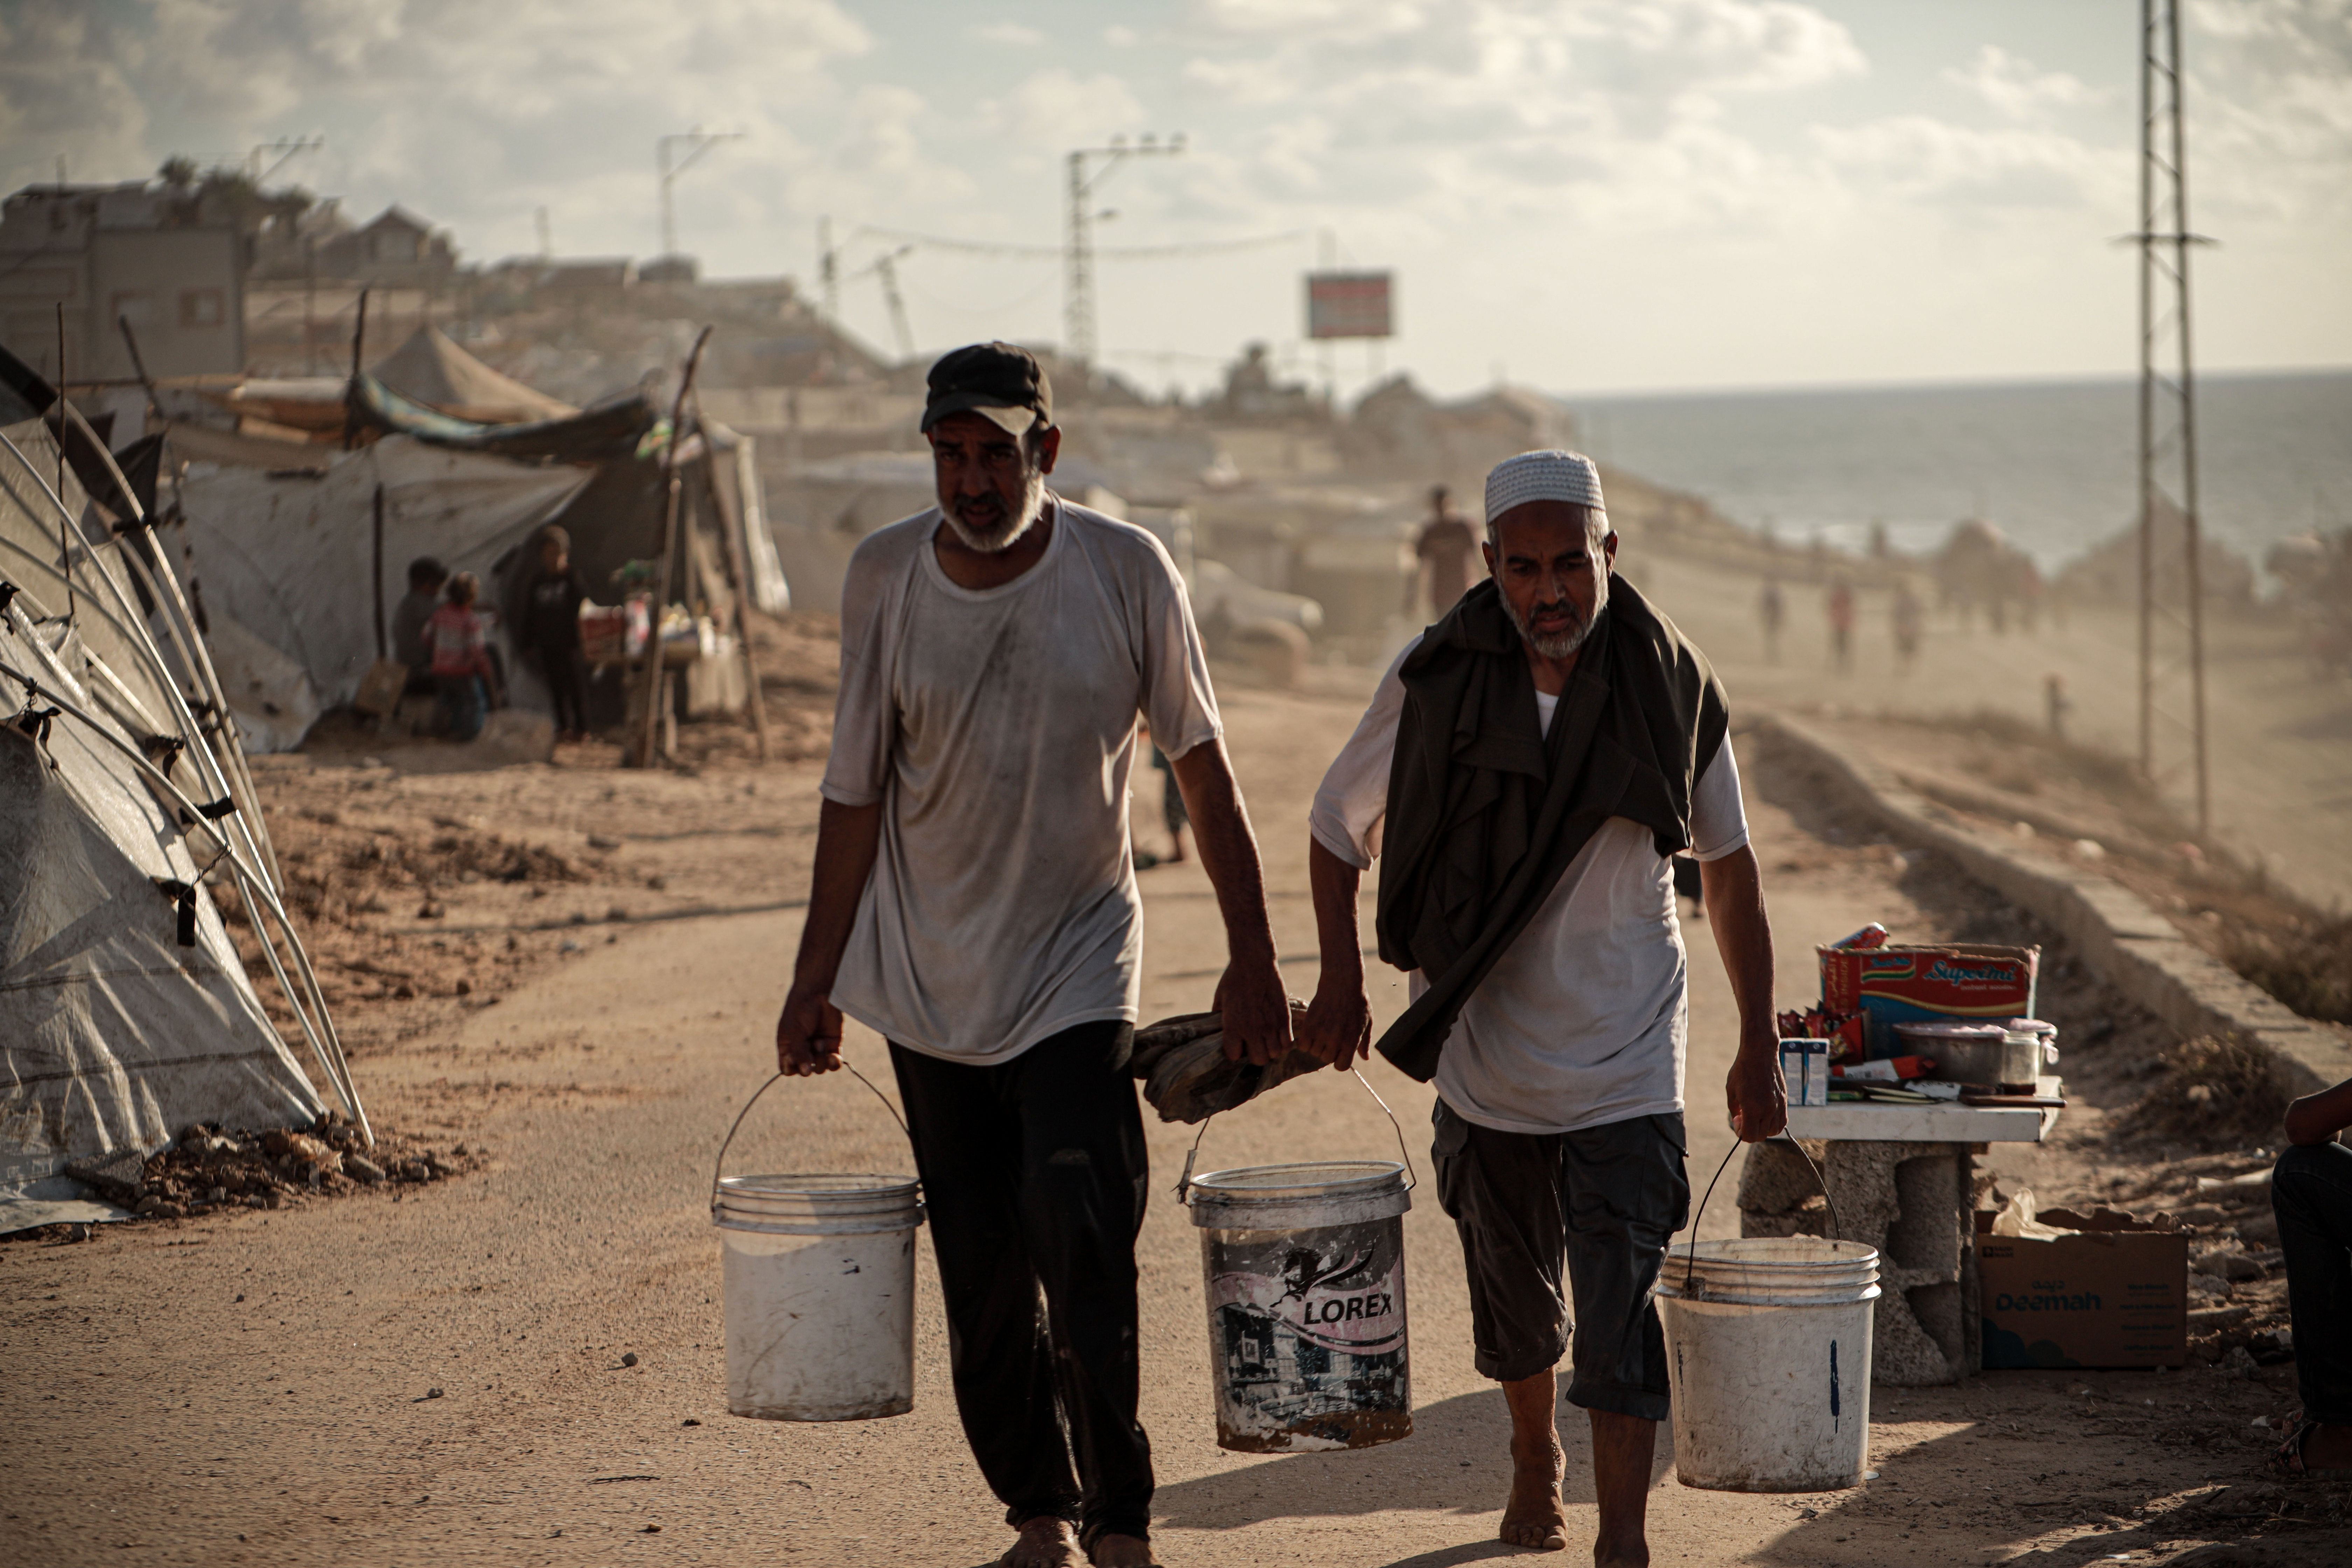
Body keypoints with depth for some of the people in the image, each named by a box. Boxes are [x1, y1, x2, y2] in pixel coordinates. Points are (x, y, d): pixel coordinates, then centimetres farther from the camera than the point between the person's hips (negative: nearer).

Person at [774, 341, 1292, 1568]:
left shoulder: (1125, 571, -6)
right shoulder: (884, 578, -1)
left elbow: (1202, 769, 2)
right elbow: (856, 792, 6)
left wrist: (1252, 955, 0)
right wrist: (815, 980, 6)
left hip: (1078, 971, -2)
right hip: (928, 982, 2)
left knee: (1083, 1251, -15)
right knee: (982, 1281, 6)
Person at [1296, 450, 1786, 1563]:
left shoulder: (1670, 686, -8)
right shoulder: (1435, 680, -9)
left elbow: (1729, 866, 4)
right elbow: (1338, 827, 6)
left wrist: (1757, 1044, 4)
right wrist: (1340, 982, -2)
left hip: (1627, 1063, -2)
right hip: (1486, 1050, 2)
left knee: (1619, 1317, -11)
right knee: (1514, 1298, 18)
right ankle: (1534, 1465, 45)